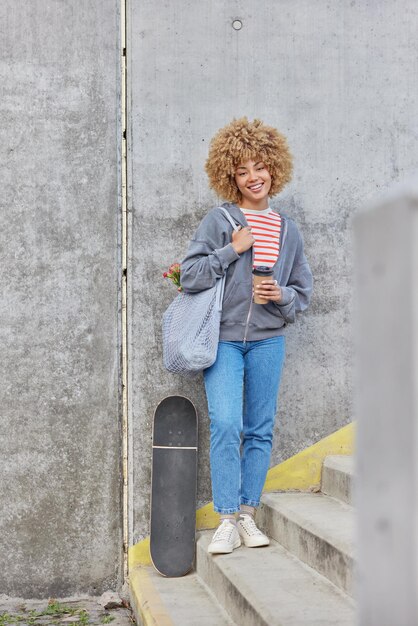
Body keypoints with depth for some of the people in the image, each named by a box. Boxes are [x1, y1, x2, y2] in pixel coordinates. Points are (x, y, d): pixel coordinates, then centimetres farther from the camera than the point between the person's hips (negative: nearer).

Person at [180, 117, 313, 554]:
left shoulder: (287, 229, 11)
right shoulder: (218, 221, 1)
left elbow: (303, 289, 15)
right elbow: (189, 275, -6)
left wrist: (282, 296, -6)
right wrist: (232, 249, -12)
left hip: (267, 341, 4)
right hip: (223, 338, -3)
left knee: (260, 431, 5)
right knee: (226, 425, -15)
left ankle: (247, 514, 16)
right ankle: (227, 520, -5)